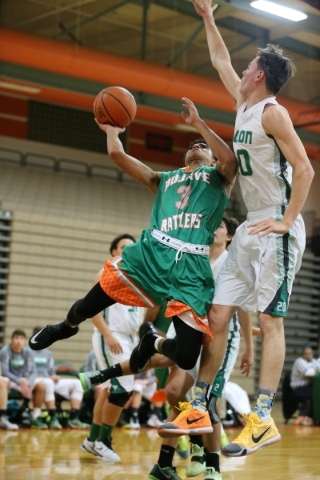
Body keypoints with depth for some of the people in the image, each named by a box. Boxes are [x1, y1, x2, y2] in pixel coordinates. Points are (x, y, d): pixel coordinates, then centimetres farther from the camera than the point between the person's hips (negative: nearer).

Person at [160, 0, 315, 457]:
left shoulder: (272, 113, -10)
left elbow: (305, 169, -17)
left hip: (276, 228, -9)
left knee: (270, 320, -10)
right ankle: (198, 409, 8)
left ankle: (263, 419, -10)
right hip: (250, 229, 9)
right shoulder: (244, 105, 15)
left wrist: (286, 222, -21)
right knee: (217, 315, 4)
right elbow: (220, 61, 32)